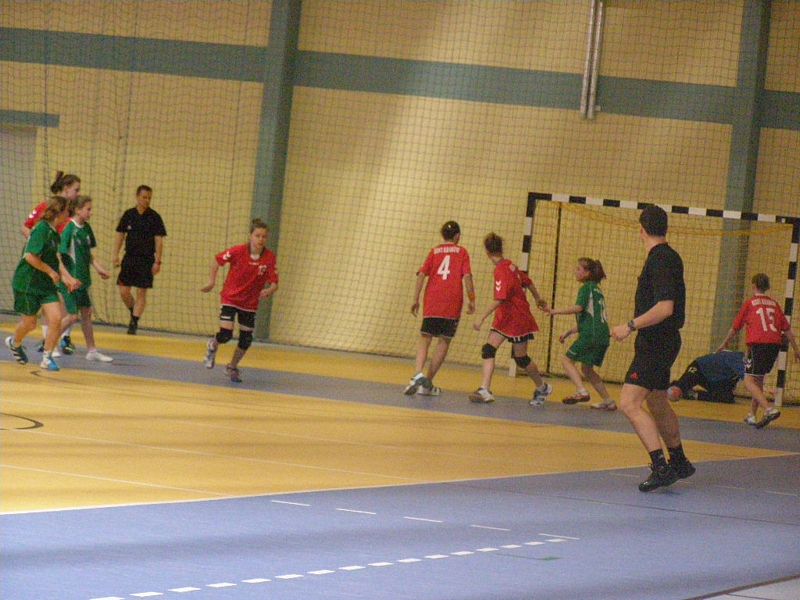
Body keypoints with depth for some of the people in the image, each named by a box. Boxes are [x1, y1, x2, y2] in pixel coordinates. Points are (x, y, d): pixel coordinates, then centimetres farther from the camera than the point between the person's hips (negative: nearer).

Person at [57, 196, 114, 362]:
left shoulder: (86, 228, 6)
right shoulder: (69, 229, -17)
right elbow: (58, 256, -18)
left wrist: (98, 268, 5)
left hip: (82, 279, 8)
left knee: (86, 313, 12)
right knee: (73, 316, -5)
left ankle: (92, 350, 19)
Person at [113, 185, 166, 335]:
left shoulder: (154, 217, -4)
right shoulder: (128, 214, 4)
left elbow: (159, 240, -4)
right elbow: (120, 235, 10)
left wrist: (157, 261, -10)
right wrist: (116, 255, 3)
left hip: (146, 260, -3)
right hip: (130, 257, 3)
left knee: (141, 292, -4)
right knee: (123, 290, -1)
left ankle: (134, 322, 2)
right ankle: (133, 313, 23)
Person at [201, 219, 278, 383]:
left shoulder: (270, 258, -14)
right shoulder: (239, 252, -19)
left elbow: (274, 283, -14)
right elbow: (217, 260, -4)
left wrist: (268, 291, -36)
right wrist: (212, 282, -1)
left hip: (250, 303, 3)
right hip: (230, 298, -3)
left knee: (246, 339, 4)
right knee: (226, 335, -13)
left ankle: (233, 367, 30)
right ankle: (212, 346, 24)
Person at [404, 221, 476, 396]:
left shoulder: (434, 252, 12)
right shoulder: (462, 252, 7)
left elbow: (422, 275, 2)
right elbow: (467, 276, -4)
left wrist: (415, 299, 3)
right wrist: (471, 300, 0)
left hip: (431, 303, 2)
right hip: (452, 304, -1)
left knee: (425, 338, 5)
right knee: (444, 341, 7)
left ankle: (418, 374, -19)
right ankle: (427, 383, 3)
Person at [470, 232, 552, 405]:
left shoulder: (502, 271, -24)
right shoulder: (509, 265, 2)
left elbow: (499, 300, -31)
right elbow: (527, 282, 15)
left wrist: (482, 318, -31)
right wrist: (538, 298, 32)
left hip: (517, 319, -8)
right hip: (504, 318, 8)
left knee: (520, 358, 7)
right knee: (488, 349, -5)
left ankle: (542, 388, 28)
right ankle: (485, 390, -12)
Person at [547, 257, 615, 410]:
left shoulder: (587, 287, -3)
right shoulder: (597, 289, 24)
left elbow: (578, 308, -20)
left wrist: (557, 311, -11)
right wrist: (568, 333, 26)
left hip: (591, 335, -9)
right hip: (603, 335, 9)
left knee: (567, 359, -3)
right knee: (587, 368, 18)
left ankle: (581, 391, -18)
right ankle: (608, 402, 17)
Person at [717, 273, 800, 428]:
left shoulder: (750, 302, 4)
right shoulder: (774, 304, 16)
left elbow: (736, 327, 10)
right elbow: (787, 329, 13)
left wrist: (724, 343, 24)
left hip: (758, 344, -6)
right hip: (775, 344, 6)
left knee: (749, 381, -7)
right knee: (758, 380, 20)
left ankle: (770, 409, -27)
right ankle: (752, 415, 24)